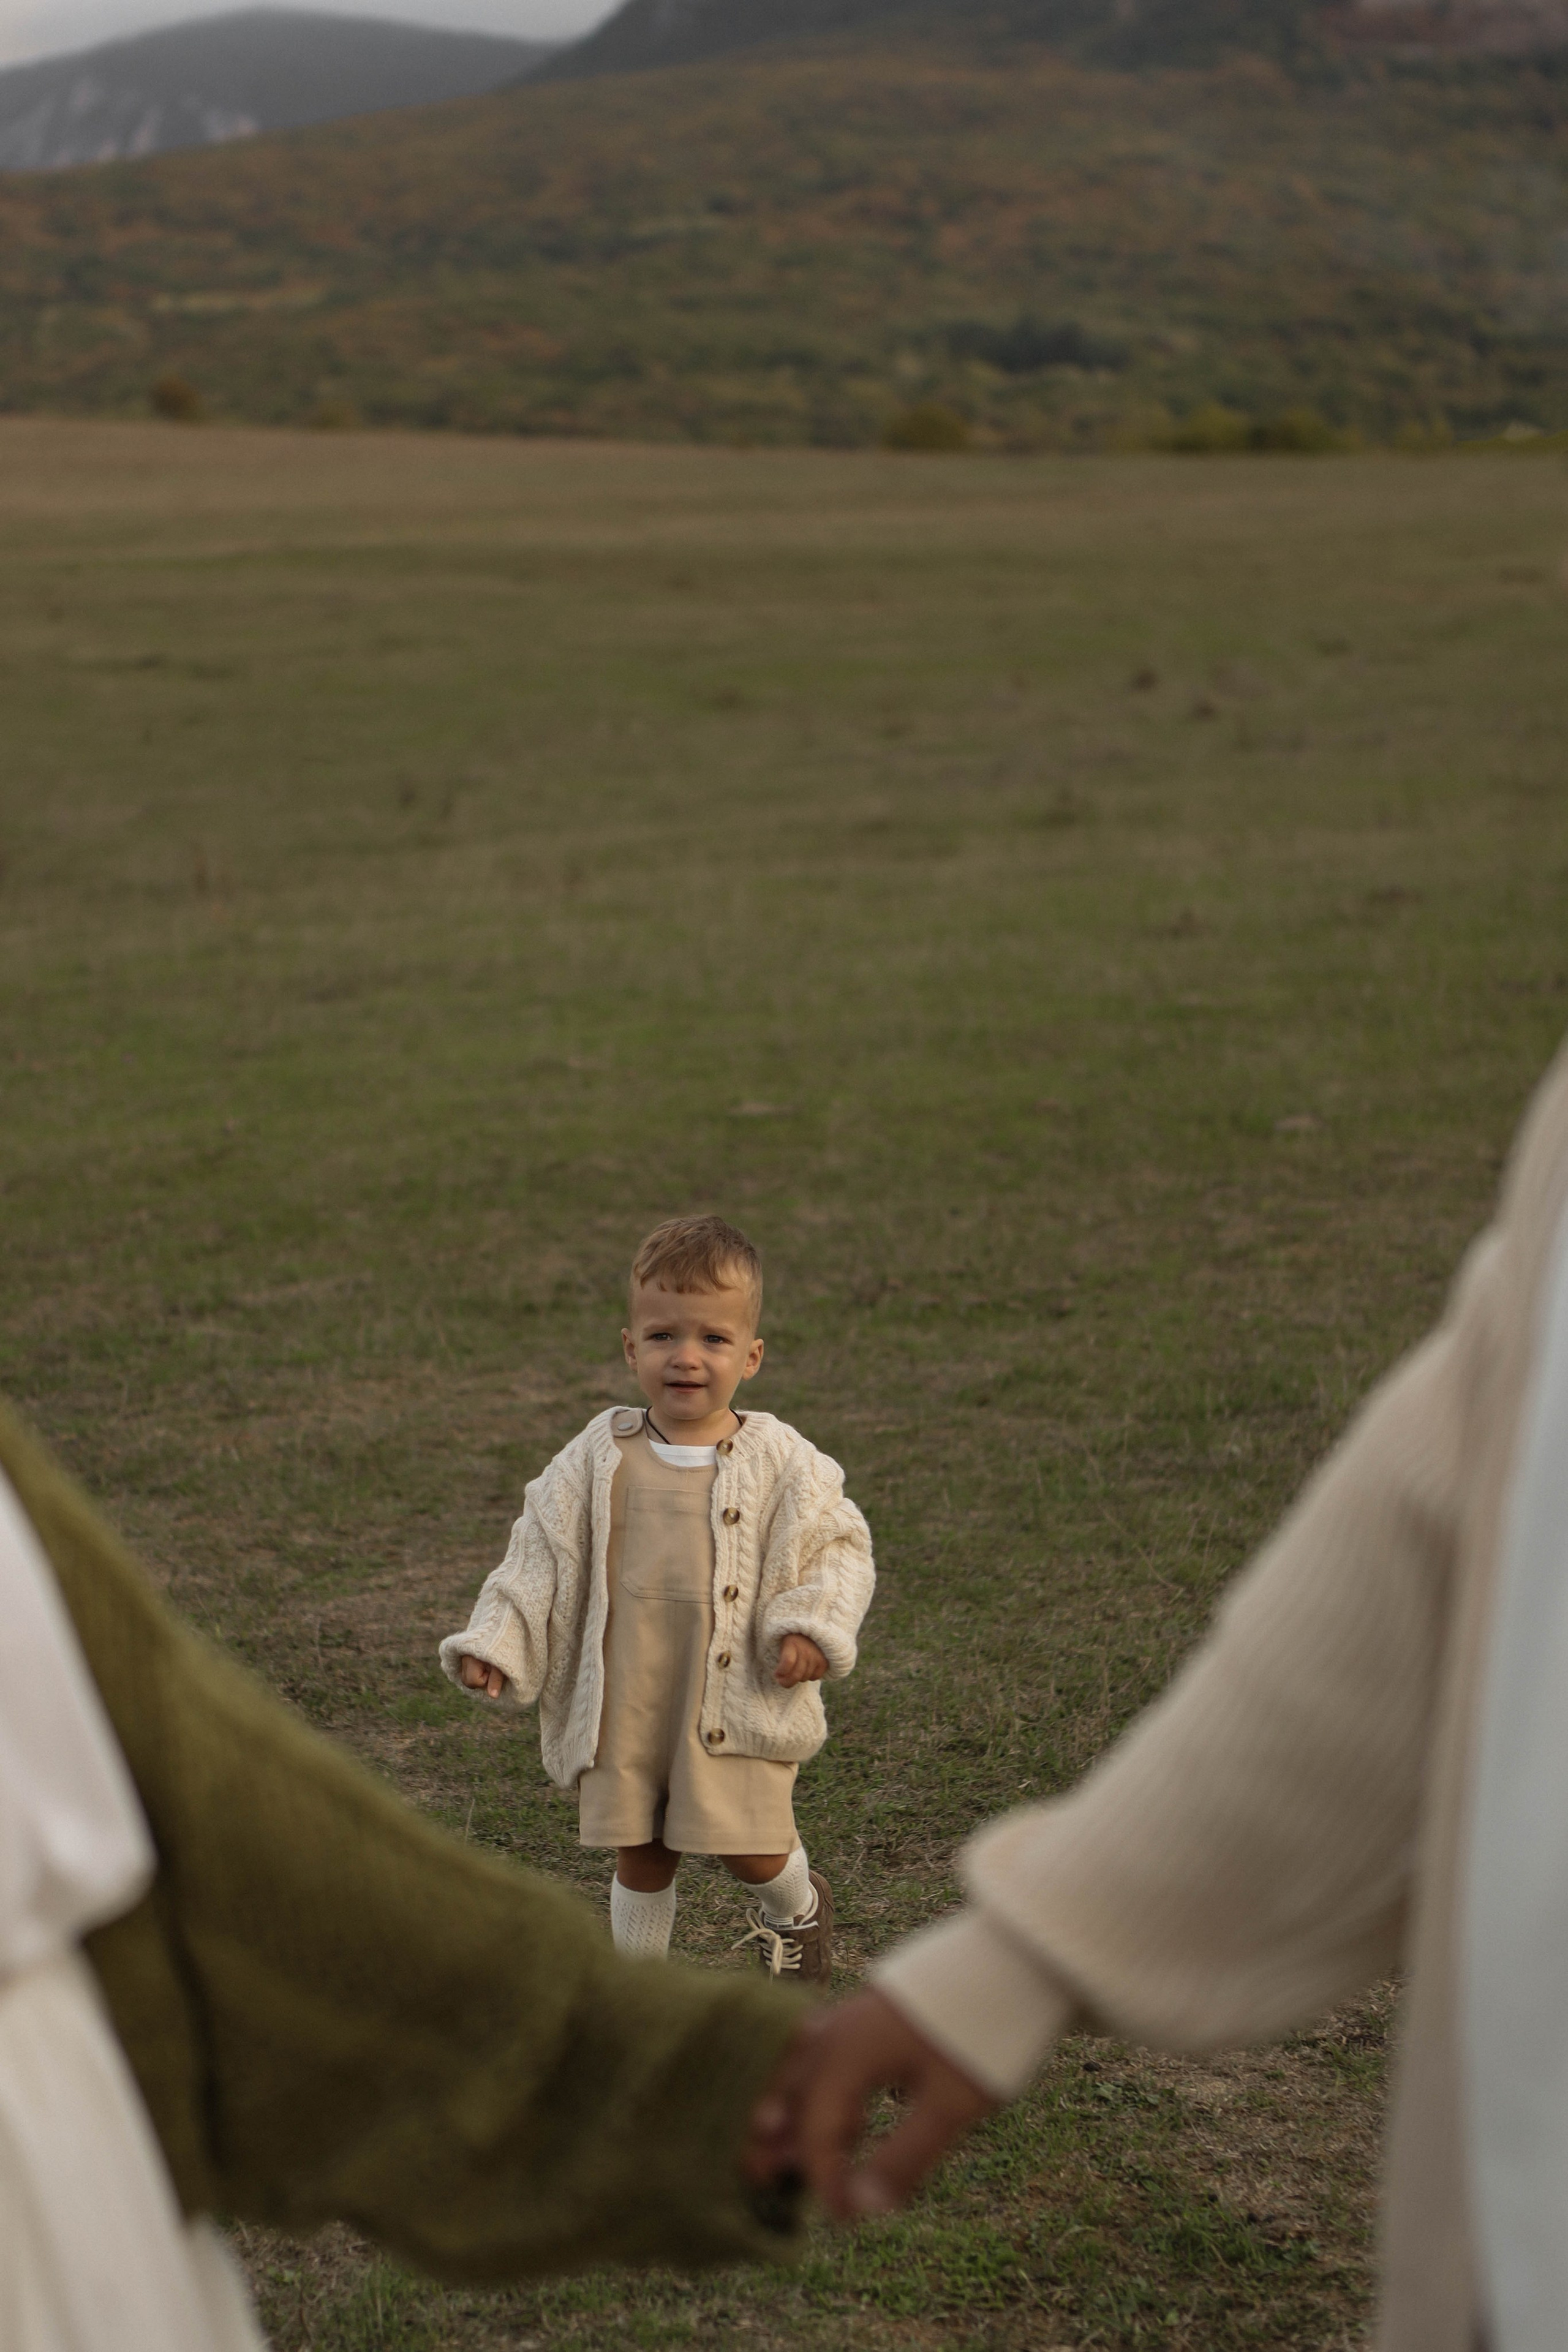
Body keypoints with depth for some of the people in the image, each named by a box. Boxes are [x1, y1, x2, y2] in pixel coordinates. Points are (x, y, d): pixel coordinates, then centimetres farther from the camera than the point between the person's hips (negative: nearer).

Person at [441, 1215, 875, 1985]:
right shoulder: (598, 1460, -1)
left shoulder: (780, 1461, -6)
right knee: (640, 1854, 11)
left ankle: (797, 1910, 36)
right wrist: (495, 1642, -6)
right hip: (626, 1702, 2)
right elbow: (541, 1556, 4)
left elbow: (836, 1547, 0)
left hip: (738, 1698, -2)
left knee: (752, 1850, 1)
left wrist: (814, 1628, -16)